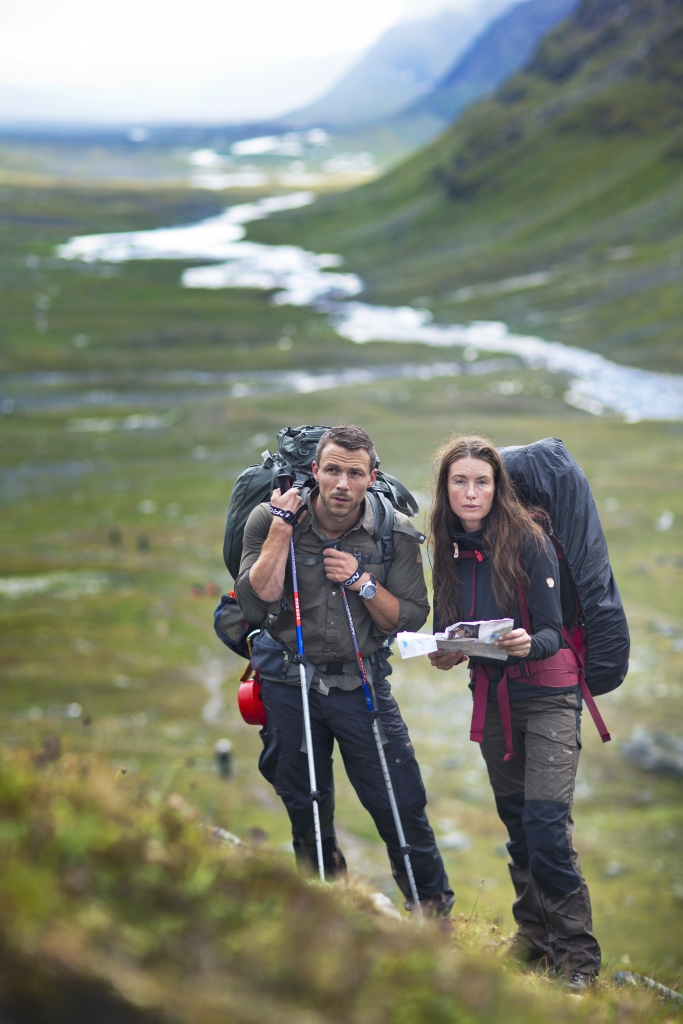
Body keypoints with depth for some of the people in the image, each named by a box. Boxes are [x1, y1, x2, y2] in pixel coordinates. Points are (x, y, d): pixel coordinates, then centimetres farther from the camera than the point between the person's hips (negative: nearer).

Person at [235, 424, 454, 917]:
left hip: (361, 684, 0)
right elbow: (255, 605, -17)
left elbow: (411, 618, -3)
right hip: (289, 684, 0)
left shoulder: (395, 533, -7)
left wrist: (362, 581, -19)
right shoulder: (269, 519, -9)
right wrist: (281, 529, -23)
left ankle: (434, 909, 16)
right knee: (305, 810, 10)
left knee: (402, 804, -4)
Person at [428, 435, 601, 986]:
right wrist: (442, 653, -12)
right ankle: (534, 936, 23)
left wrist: (528, 644, -38)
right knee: (516, 821, 11)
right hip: (491, 696, 6)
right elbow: (444, 627, 10)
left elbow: (552, 633, -16)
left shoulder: (528, 541, -14)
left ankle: (577, 955, -6)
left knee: (546, 824, -14)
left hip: (547, 695, -5)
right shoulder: (449, 550, 2)